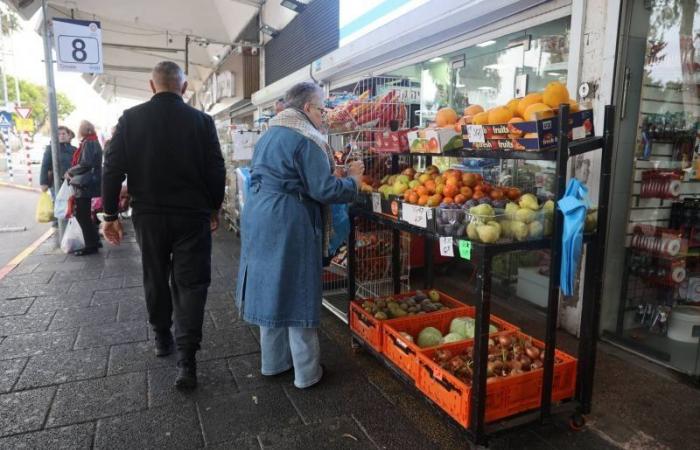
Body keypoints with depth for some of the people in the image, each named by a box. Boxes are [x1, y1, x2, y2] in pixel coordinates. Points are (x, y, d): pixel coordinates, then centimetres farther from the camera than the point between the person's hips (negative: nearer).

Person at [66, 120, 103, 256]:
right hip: (86, 183, 10)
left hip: (85, 184, -10)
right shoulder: (91, 142, 17)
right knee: (83, 214, 15)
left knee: (82, 215, -4)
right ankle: (94, 240, 21)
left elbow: (85, 164, -21)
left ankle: (91, 245, 2)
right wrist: (72, 173, 9)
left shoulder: (88, 143, -13)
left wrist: (70, 172, -8)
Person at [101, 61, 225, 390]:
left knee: (155, 279, 19)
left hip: (148, 215, 2)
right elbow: (216, 170, -4)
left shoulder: (130, 118, -2)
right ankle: (186, 360, -1)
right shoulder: (201, 120, -5)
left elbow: (112, 169, -3)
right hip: (192, 215, -2)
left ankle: (162, 338, 35)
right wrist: (214, 209, 9)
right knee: (190, 283, 3)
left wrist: (110, 214, 5)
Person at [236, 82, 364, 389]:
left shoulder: (267, 136, 15)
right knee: (297, 295, 2)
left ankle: (273, 361, 32)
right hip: (290, 225, -9)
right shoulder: (305, 139, -14)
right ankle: (306, 372, 16)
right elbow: (323, 190, -18)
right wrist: (353, 180, -1)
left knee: (270, 289, 17)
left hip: (259, 219, 9)